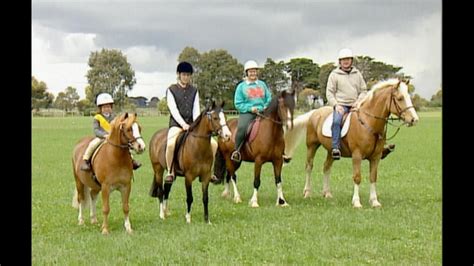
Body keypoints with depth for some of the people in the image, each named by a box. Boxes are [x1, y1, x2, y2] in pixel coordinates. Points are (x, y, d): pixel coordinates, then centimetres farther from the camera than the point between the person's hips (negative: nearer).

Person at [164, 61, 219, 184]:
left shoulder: (194, 91, 14)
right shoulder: (171, 90, 2)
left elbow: (196, 110, 5)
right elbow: (173, 109, -9)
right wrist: (183, 124, -21)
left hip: (191, 124, 4)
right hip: (176, 124, -4)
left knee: (213, 143, -10)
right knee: (171, 144, -36)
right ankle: (170, 172, -16)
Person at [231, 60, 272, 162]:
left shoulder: (262, 84, 18)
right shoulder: (241, 86, 7)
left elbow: (269, 99, 18)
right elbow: (238, 104, 2)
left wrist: (266, 107, -3)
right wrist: (250, 108, -13)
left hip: (262, 112, 3)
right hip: (246, 112, -3)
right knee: (242, 127, -33)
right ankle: (236, 151, -18)